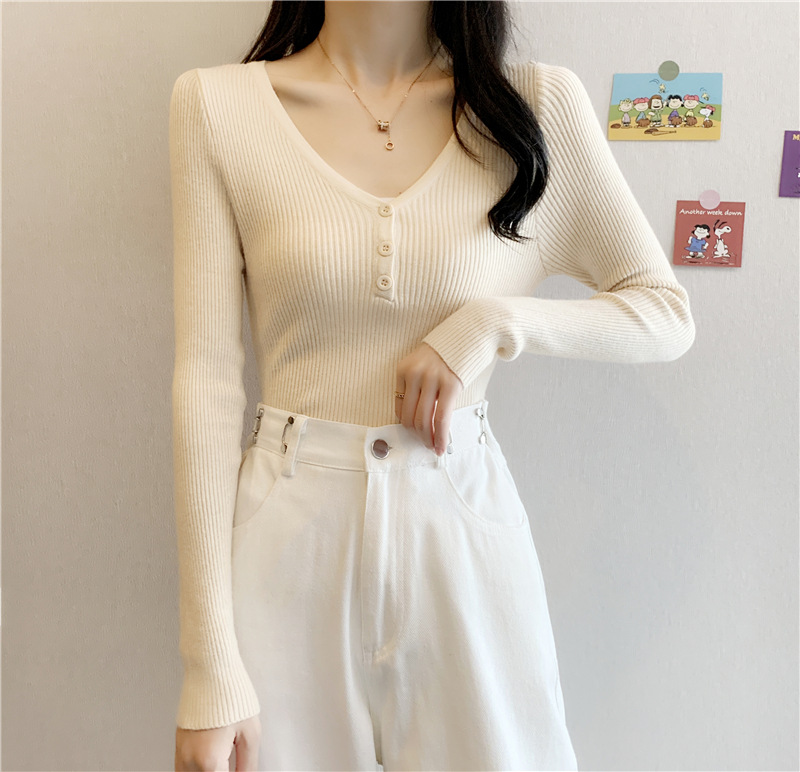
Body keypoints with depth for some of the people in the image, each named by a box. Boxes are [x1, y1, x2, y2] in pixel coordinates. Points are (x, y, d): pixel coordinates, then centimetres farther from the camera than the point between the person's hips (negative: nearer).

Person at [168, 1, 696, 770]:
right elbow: (206, 380, -7)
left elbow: (668, 313, 5)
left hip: (463, 528, 1)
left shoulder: (539, 103, 0)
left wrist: (494, 321, -14)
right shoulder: (216, 103, -3)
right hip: (288, 530, 0)